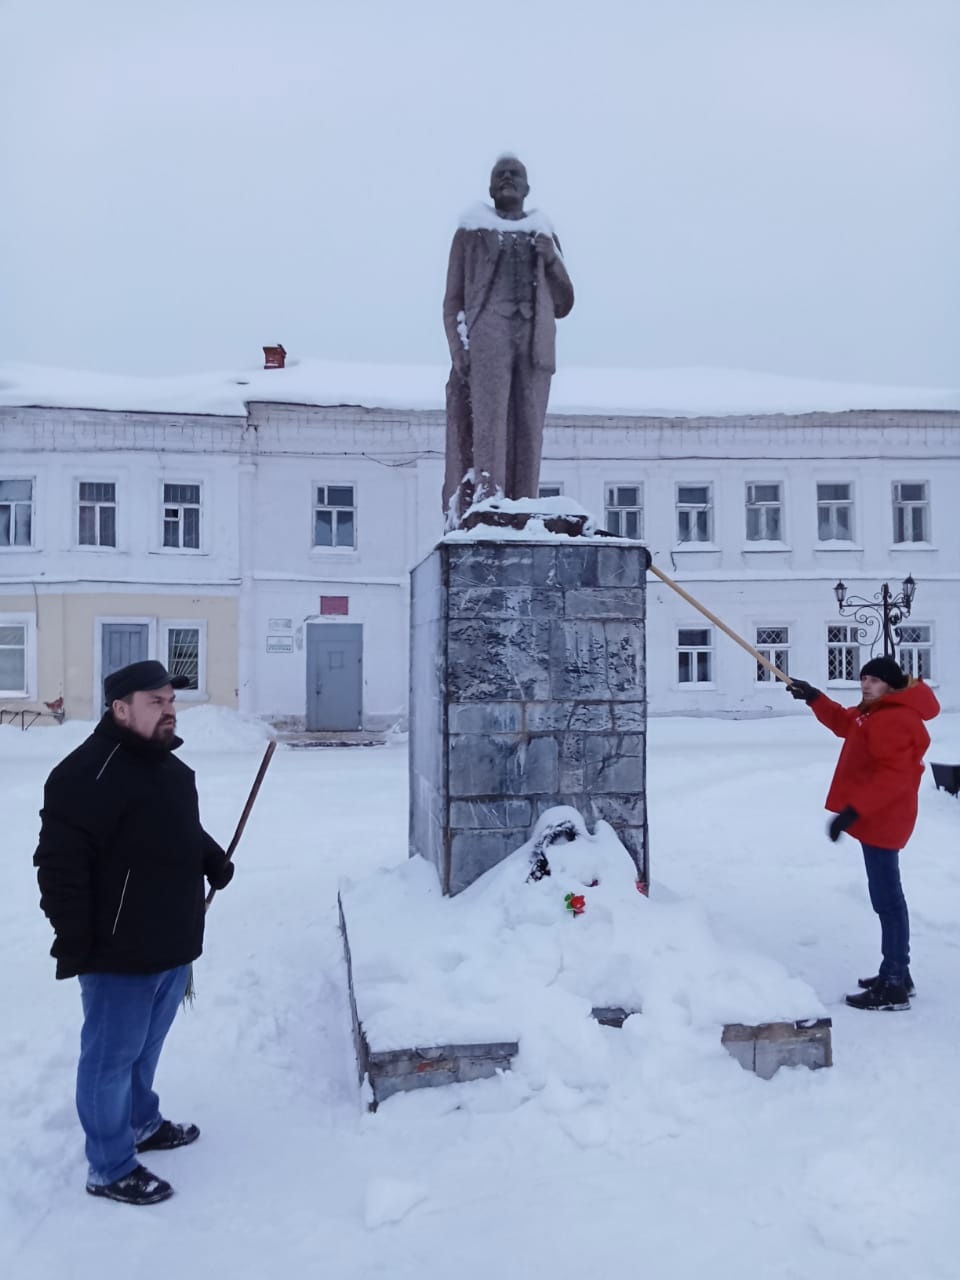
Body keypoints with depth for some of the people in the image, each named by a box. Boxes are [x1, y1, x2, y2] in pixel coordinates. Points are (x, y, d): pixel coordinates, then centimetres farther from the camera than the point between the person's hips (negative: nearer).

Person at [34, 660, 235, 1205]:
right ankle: (111, 1169, 22)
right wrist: (74, 941, -22)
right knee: (111, 1057, 7)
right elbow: (59, 864, -23)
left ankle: (143, 1123, 46)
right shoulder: (88, 773, -22)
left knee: (146, 1047, 26)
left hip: (172, 943, 9)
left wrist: (214, 858, 6)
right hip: (118, 953, -9)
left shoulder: (168, 766, 9)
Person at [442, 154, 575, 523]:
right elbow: (452, 299, 9)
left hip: (535, 343, 3)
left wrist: (552, 261, 4)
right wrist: (458, 350, -5)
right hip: (487, 338, -3)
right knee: (489, 422, -18)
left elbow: (563, 306, 21)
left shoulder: (544, 234, 24)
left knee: (528, 431, -7)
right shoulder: (471, 231, 16)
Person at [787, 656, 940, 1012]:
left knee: (887, 899, -8)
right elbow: (845, 723, 31)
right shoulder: (877, 711, 13)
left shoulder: (895, 719, -21)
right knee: (887, 896, 17)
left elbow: (894, 775, -28)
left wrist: (853, 810, -30)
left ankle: (894, 989, -3)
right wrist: (814, 698, 22)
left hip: (881, 820, -11)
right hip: (876, 817, 11)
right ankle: (896, 973, 27)